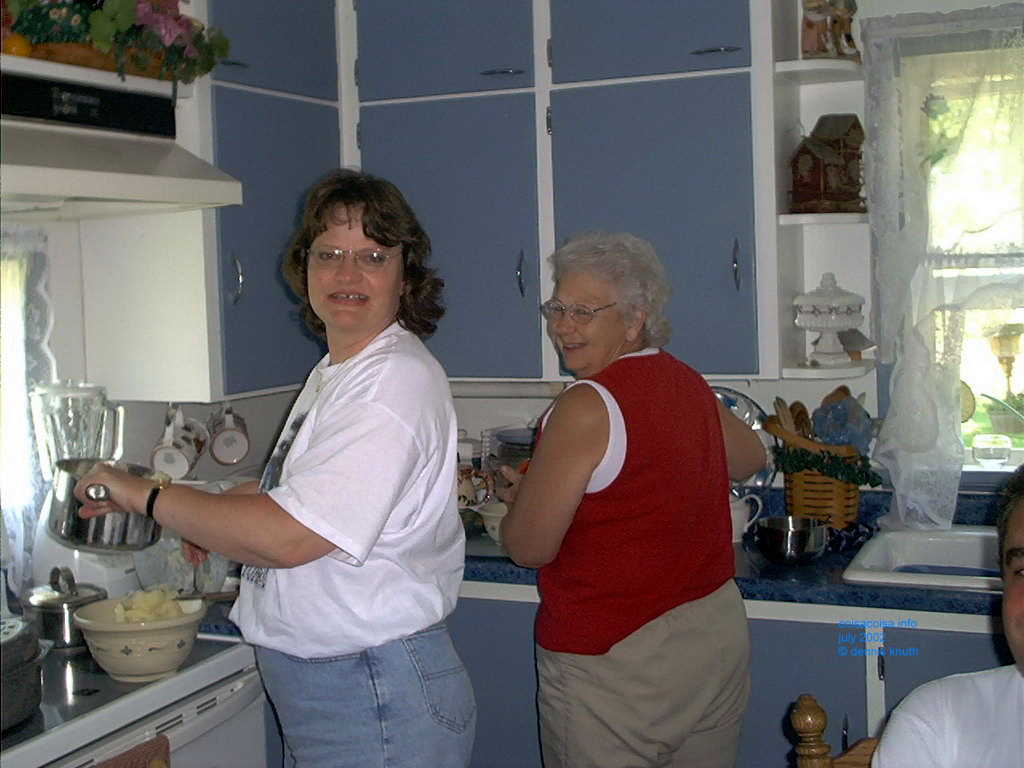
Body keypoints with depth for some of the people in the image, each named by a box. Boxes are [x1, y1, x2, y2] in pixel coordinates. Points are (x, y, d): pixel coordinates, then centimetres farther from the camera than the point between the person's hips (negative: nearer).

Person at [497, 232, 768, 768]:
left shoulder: (586, 406, -19)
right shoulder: (689, 384, 4)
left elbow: (529, 548, -15)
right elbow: (750, 458, 24)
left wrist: (520, 493, 6)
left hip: (612, 661, -7)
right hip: (718, 633, 8)